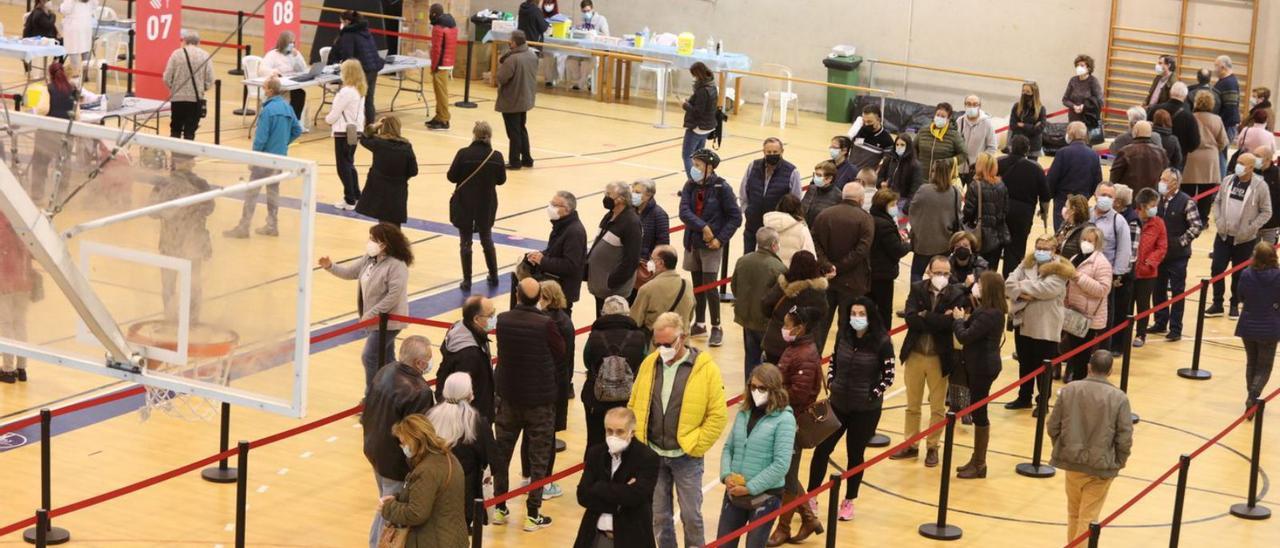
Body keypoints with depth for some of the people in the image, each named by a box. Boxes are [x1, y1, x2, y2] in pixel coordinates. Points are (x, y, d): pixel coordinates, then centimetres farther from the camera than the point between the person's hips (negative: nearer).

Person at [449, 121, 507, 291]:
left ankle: (467, 281, 9)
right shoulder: (496, 156, -9)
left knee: (465, 242, 8)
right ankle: (493, 277, 29)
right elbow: (501, 180, 1)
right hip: (487, 205, 3)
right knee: (487, 240, 21)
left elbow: (451, 177, -11)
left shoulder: (463, 154, -17)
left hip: (464, 205, -3)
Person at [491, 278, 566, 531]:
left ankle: (500, 508, 23)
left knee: (501, 452, 17)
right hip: (540, 400, -3)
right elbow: (560, 353, -8)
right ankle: (533, 514, 10)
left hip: (508, 396, 3)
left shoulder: (503, 320, -10)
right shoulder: (546, 324, -20)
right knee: (539, 457, 8)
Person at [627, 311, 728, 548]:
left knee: (691, 516, 6)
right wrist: (638, 440, 3)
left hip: (686, 458, -3)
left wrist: (694, 446, -10)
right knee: (659, 515, 13)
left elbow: (718, 416, -9)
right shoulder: (649, 364, 2)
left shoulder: (706, 369, -10)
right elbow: (633, 407, 11)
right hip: (652, 455, 4)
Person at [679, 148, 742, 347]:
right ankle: (700, 324, 28)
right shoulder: (690, 186, 0)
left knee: (709, 286, -7)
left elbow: (735, 217, -9)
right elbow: (684, 212, -12)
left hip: (711, 246, -5)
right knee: (697, 285, 14)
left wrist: (720, 239, -15)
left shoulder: (721, 188, -12)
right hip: (692, 243, 5)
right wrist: (703, 227, -24)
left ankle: (716, 328, 5)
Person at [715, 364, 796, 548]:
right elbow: (728, 448, 10)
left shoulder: (784, 419, -12)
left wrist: (750, 488, -16)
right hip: (734, 493, 5)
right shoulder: (743, 413, 6)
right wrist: (726, 475, -9)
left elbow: (781, 464, -17)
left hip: (765, 496, -5)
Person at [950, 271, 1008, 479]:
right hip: (979, 365, 10)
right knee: (977, 412, 16)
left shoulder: (989, 315, -24)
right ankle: (977, 460, 26)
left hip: (983, 367, -10)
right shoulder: (990, 310, 9)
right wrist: (966, 319, -5)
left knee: (978, 413, -1)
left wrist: (958, 319, -6)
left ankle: (979, 465, 8)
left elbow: (965, 337, -23)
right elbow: (975, 331, 10)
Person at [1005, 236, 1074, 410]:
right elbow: (1009, 283, -2)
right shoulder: (1026, 264, 6)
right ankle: (1024, 398, 32)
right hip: (1023, 323, 5)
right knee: (1025, 364, 18)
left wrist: (1023, 285, -13)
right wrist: (1021, 293, -22)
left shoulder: (1059, 269, -10)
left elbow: (1046, 289, -25)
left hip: (1045, 328, -5)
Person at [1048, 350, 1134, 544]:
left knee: (1074, 513, 21)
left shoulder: (1069, 390, -8)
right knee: (1088, 518, 7)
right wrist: (1118, 463, 6)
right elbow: (1125, 438, -11)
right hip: (1101, 466, -3)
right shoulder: (1119, 398, -14)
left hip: (1072, 462, 3)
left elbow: (1053, 427, -3)